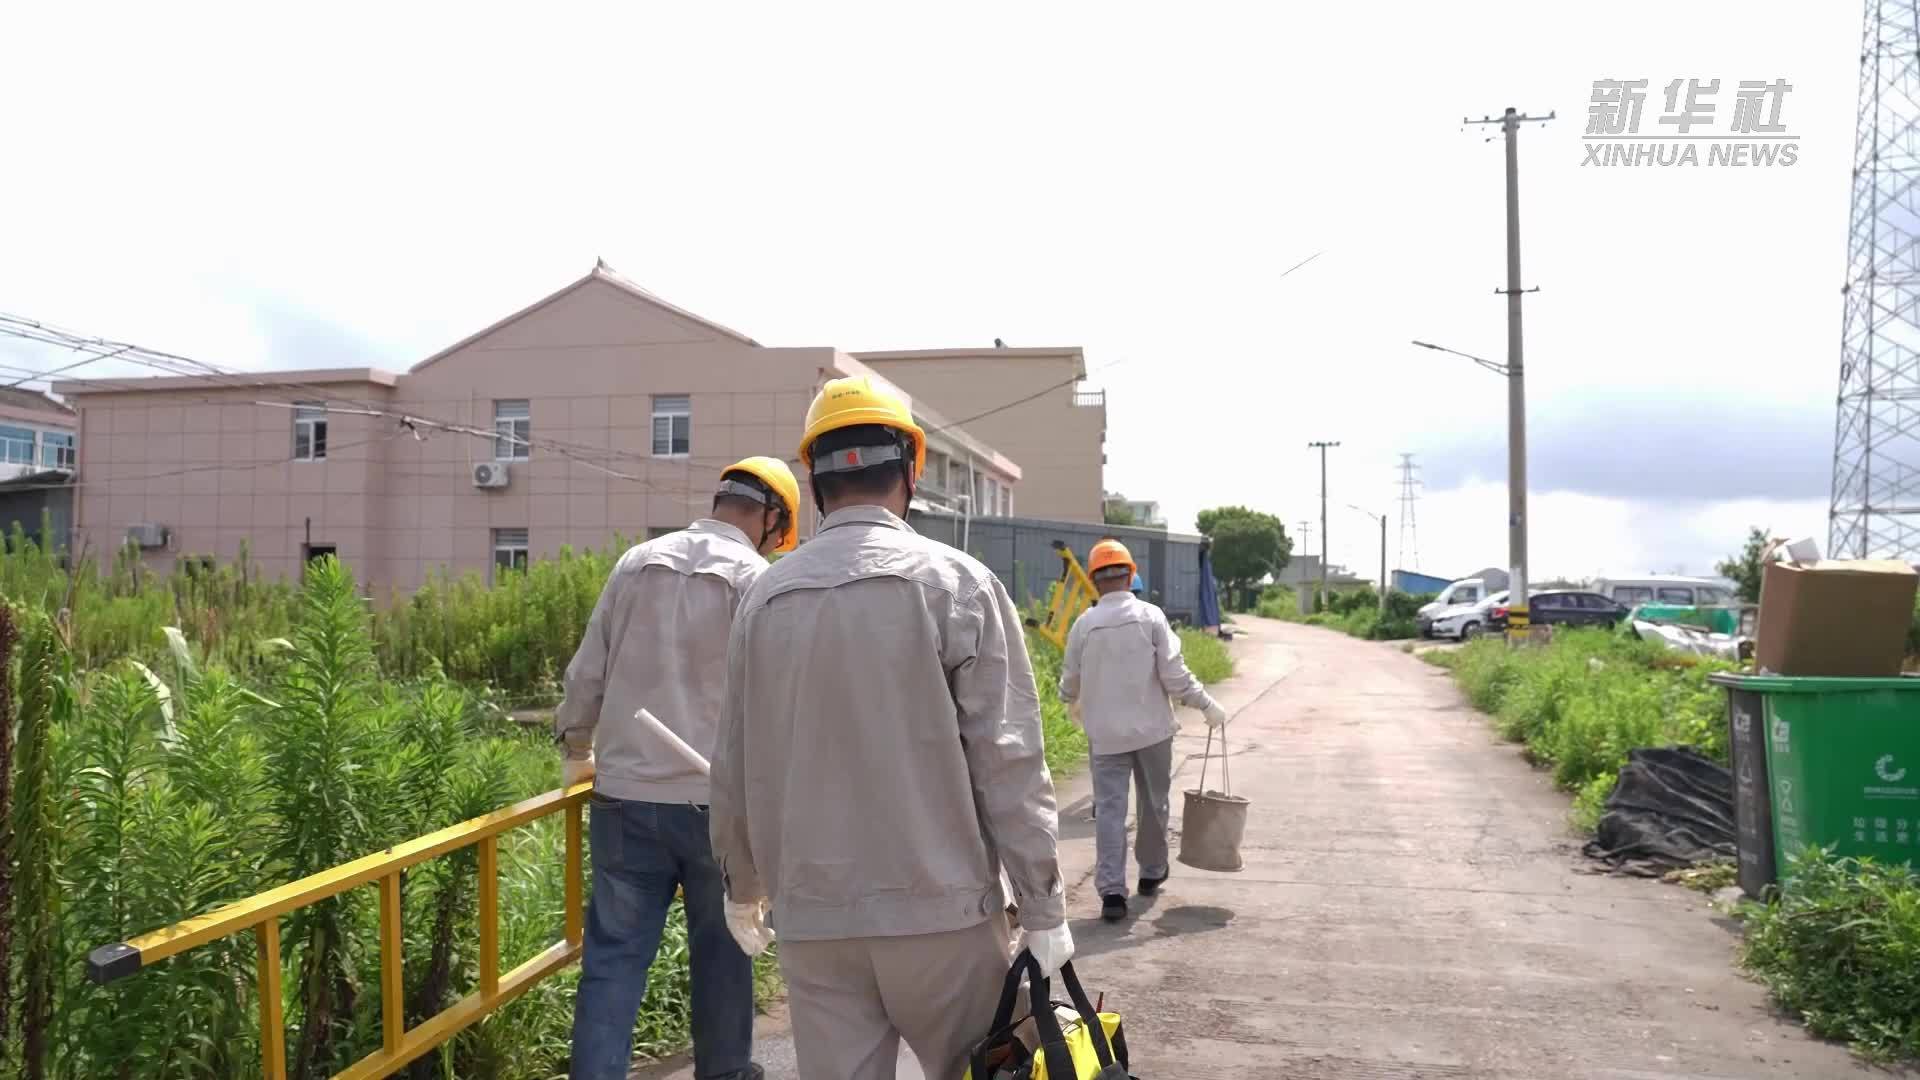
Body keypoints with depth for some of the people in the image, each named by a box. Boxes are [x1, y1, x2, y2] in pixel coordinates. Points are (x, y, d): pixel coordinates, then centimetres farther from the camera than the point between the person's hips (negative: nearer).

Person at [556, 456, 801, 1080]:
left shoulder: (636, 563, 6)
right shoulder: (756, 579, -6)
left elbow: (587, 674, 10)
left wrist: (577, 751, 25)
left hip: (624, 796, 3)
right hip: (716, 801, -3)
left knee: (613, 955, 8)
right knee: (722, 949, 15)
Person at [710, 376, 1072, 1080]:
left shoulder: (766, 597, 2)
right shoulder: (955, 583, -9)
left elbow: (736, 767, 7)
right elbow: (1007, 762, -11)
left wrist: (742, 887, 22)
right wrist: (1043, 908, -3)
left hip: (811, 919, 3)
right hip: (940, 912, -3)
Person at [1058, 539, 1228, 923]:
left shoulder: (1084, 624, -3)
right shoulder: (1150, 617, -8)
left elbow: (1069, 683, 6)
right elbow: (1174, 674, -12)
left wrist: (1075, 704, 27)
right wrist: (1207, 705, 1)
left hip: (1105, 731, 0)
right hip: (1151, 727, 0)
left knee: (1109, 809, 1)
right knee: (1154, 804, 17)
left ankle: (1112, 891, -8)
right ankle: (1151, 873, 32)